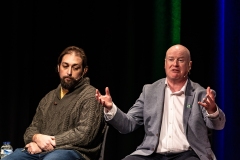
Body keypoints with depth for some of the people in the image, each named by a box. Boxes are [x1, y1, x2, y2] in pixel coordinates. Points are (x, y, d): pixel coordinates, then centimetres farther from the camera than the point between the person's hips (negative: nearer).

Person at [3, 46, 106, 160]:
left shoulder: (90, 96, 2)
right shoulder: (49, 97, 26)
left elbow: (85, 134, -11)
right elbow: (32, 128, 23)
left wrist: (51, 141, -11)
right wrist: (37, 138, -3)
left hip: (72, 151, -6)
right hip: (39, 151, 6)